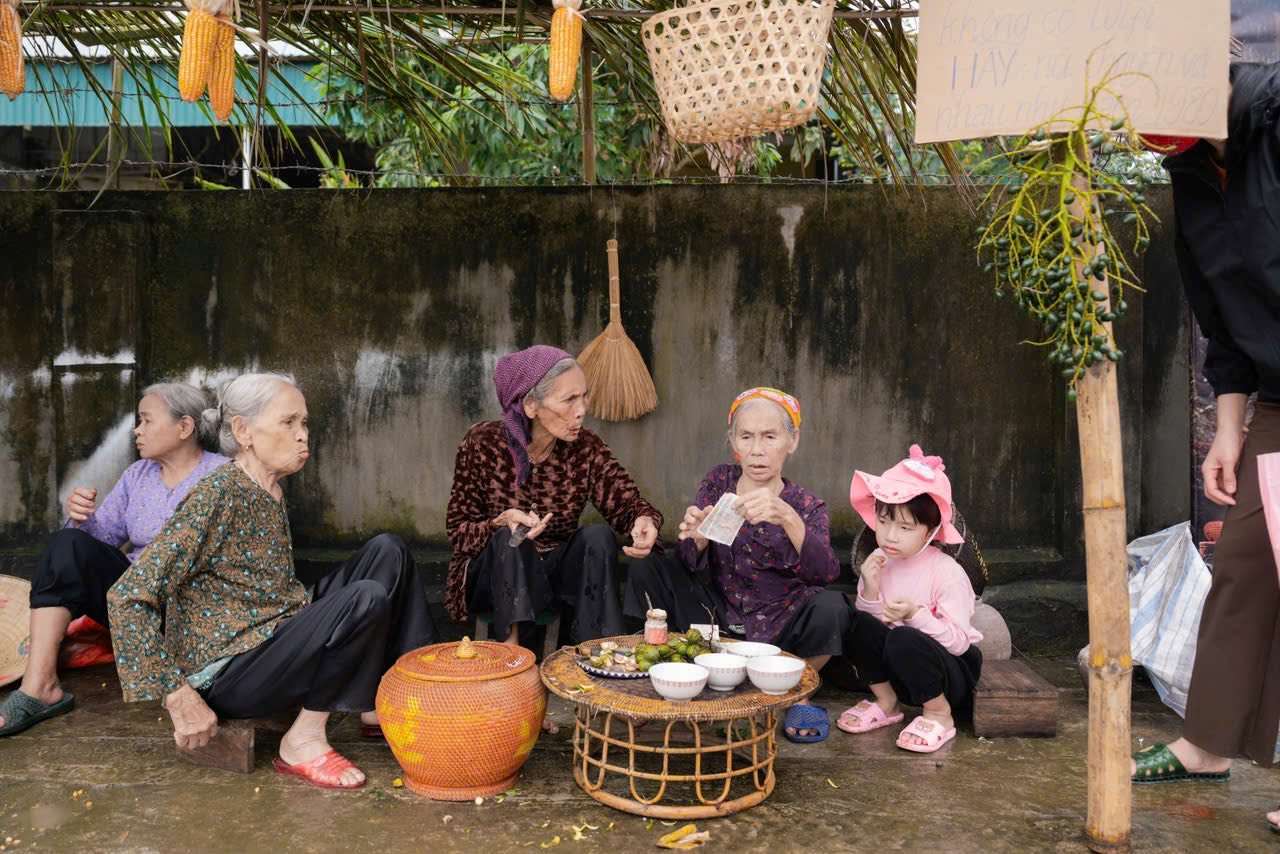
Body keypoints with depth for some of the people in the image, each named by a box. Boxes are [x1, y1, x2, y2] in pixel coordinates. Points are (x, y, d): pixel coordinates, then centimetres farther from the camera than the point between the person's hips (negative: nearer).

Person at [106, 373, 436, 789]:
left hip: (276, 639, 9)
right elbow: (127, 598, -23)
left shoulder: (271, 493, 8)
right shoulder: (218, 494, -18)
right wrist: (178, 696, -24)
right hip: (227, 673, -9)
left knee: (387, 551, 0)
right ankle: (303, 740, -12)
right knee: (366, 598, -28)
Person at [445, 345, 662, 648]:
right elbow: (457, 530, -9)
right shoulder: (484, 444, -13)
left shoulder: (586, 447, -8)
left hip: (558, 572, 2)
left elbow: (627, 503, -9)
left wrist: (644, 521, -34)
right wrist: (501, 523, -31)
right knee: (510, 539, -31)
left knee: (598, 536, -24)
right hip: (496, 575, -2)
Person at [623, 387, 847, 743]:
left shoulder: (806, 505, -8)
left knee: (830, 607, -31)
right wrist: (699, 539, -34)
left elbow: (826, 573, -28)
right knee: (646, 569, -13)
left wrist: (787, 518, -46)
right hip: (718, 615, 2)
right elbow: (693, 565, -9)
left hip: (776, 629, -2)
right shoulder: (719, 481, -1)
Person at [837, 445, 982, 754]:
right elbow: (870, 619, -4)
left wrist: (916, 615, -34)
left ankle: (939, 714, -8)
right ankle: (886, 702, -1)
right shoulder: (880, 562, -4)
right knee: (859, 625, -22)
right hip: (898, 672, 4)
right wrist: (870, 592, -21)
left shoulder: (946, 572, -18)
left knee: (904, 640, -35)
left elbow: (958, 642, -22)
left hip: (953, 672, -4)